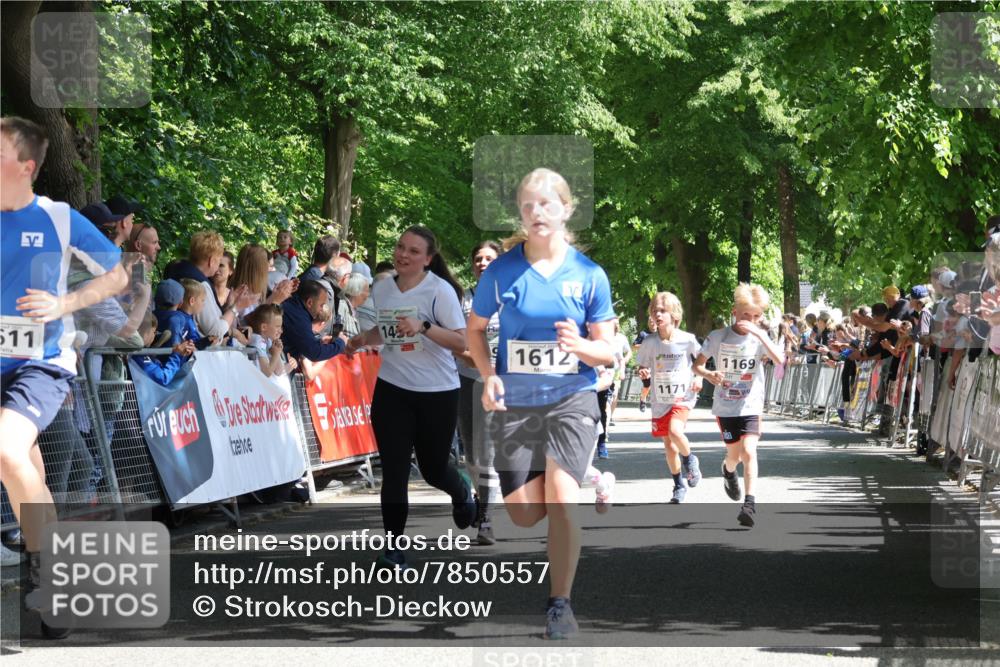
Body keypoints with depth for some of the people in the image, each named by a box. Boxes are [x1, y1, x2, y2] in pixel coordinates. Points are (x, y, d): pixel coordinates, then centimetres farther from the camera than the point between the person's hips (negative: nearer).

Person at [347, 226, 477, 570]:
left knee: (433, 468, 10)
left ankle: (463, 493, 47)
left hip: (437, 393, -3)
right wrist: (364, 338, 2)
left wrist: (423, 327, -31)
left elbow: (461, 342, -18)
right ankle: (394, 548, 2)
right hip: (391, 390, 3)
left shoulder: (440, 291, -13)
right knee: (394, 471, -4)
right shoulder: (381, 289, 3)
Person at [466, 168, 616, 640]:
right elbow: (475, 328, 10)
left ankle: (560, 603, -10)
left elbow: (607, 352, 0)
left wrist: (580, 346, -23)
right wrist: (488, 375, -6)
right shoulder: (502, 270, -5)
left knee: (560, 497, -22)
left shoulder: (589, 275, -6)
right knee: (523, 514, 3)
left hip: (571, 398, -2)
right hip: (514, 404, 2)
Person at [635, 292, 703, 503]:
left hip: (683, 397, -3)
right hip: (660, 399, 3)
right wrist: (643, 373, -17)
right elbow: (643, 367, 5)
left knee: (675, 431, -27)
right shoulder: (650, 342, -5)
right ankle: (680, 485, 27)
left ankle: (689, 460, 3)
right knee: (669, 446, 8)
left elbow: (701, 359, 8)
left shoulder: (687, 340, -10)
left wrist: (699, 377, -7)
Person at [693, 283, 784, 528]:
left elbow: (780, 360, -22)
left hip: (751, 406, -1)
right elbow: (697, 364, 1)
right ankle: (728, 471, 46)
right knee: (735, 455, 9)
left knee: (749, 451, -18)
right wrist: (708, 375, -21)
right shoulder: (718, 337, -6)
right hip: (725, 406, 1)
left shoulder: (759, 338, -5)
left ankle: (749, 504, -17)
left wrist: (759, 334, -30)